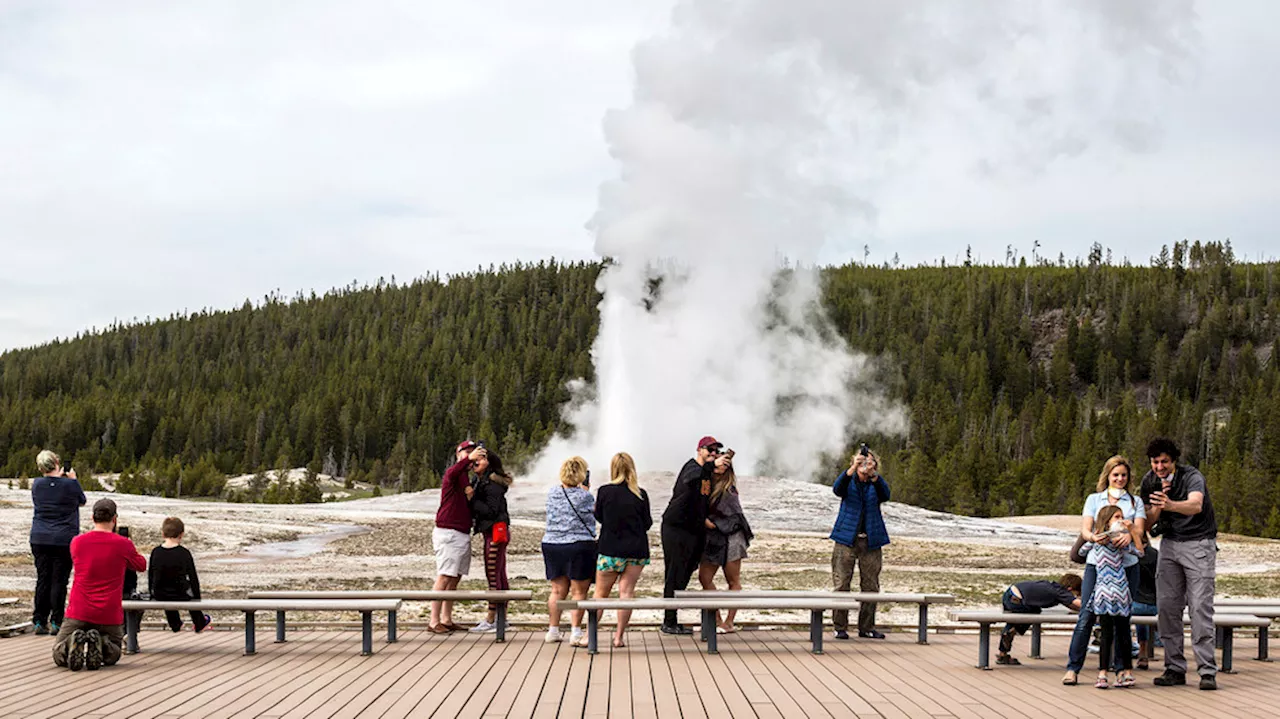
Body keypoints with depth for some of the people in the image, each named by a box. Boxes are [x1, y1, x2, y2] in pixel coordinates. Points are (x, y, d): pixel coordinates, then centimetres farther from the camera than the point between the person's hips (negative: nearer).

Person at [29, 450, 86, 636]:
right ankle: (56, 623, 1)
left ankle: (39, 622, 10)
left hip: (40, 539, 3)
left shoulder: (37, 485, 0)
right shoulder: (70, 485, -10)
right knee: (59, 581, 1)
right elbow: (82, 501, 8)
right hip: (64, 540, -3)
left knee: (42, 579, 9)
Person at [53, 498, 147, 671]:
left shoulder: (77, 542, -1)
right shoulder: (123, 544, -7)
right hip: (109, 615, -1)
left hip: (79, 612, 1)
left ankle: (72, 643, -20)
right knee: (112, 656, 23)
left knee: (59, 657, 16)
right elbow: (142, 565, 12)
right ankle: (101, 643, -14)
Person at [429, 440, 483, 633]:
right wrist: (470, 459, -41)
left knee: (455, 578, 10)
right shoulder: (452, 474, -8)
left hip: (463, 534, 9)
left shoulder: (468, 478, 20)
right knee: (444, 577, -11)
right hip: (448, 532, -9)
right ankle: (434, 622, -10)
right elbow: (452, 474, -34)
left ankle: (446, 620, 15)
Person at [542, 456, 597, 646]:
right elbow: (595, 511, 4)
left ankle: (553, 630, 16)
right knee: (579, 592, 2)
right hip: (579, 545, -5)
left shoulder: (552, 493, 3)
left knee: (558, 590, 14)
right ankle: (576, 633, -1)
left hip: (551, 544, 5)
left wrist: (581, 490, 15)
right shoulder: (585, 496, -12)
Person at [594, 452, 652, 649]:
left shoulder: (605, 491, -6)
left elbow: (598, 516, 8)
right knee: (627, 591, 4)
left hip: (611, 549, -1)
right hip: (637, 550, 1)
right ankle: (619, 636, 2)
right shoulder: (640, 495, -3)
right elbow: (647, 523, 4)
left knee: (601, 593, 8)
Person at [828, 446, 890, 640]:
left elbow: (885, 495, -13)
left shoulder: (876, 484, 9)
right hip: (847, 540, -2)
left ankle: (867, 627, 15)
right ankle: (840, 627, 2)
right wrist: (853, 468, -30)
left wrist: (873, 474, -28)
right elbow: (837, 489, -16)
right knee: (841, 584, -5)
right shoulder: (849, 482, 7)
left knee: (871, 587, 5)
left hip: (871, 542, 2)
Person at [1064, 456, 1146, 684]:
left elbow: (1140, 529, -1)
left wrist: (1129, 535, -25)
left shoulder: (1135, 502, 15)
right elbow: (1085, 528, 2)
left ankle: (1122, 668, 10)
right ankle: (1073, 668, -4)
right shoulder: (1094, 499, 14)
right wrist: (1093, 537, -22)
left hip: (1126, 564, 1)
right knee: (1086, 616, -7)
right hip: (1097, 562, -1)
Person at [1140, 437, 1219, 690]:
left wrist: (1170, 505, -59)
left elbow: (1196, 505, -40)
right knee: (1167, 606, -1)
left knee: (1200, 607, -12)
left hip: (1199, 543, -5)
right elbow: (1148, 521, 0)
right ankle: (1175, 669, 5)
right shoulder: (1150, 482, 0)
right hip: (1169, 543, 5)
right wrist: (1158, 504, -20)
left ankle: (1207, 671, -10)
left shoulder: (1192, 477, -19)